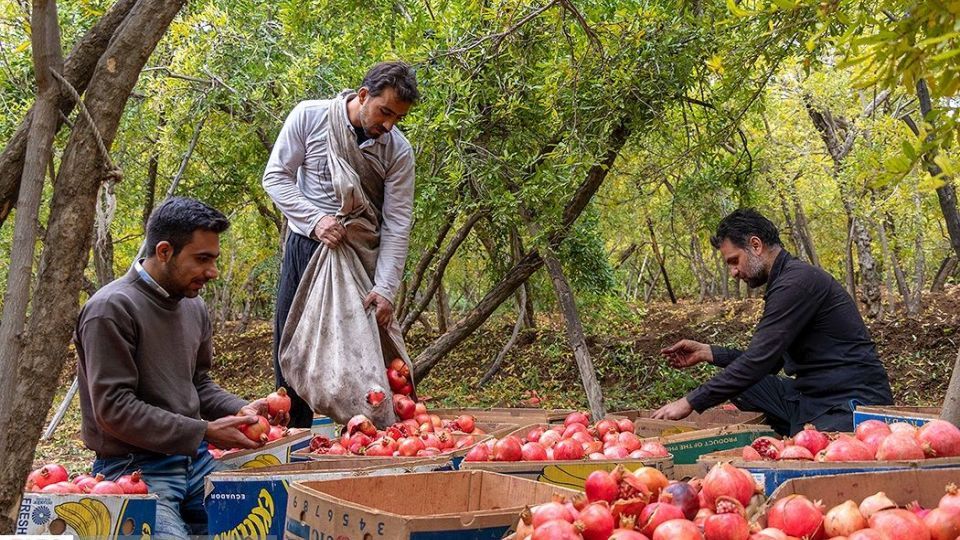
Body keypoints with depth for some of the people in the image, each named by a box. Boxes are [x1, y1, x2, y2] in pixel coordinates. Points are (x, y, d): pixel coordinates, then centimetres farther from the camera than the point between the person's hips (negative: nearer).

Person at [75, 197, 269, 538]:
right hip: (134, 468, -6)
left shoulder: (194, 307, 10)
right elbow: (113, 408, -18)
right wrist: (204, 432, -18)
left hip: (195, 460, 7)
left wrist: (241, 410, -1)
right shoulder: (112, 309, -14)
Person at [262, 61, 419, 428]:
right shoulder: (309, 116, -8)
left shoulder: (398, 150, -8)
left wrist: (385, 289, -19)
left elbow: (397, 224, -10)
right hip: (304, 246, 1)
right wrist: (315, 219, -20)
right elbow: (275, 177, -4)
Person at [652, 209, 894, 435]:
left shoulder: (796, 282, -17)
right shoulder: (786, 281, 16)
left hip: (853, 402, -10)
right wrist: (706, 352, 13)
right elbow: (769, 361, 21)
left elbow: (760, 361, -22)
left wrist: (690, 403, -18)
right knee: (736, 384, 6)